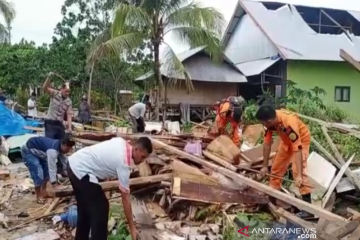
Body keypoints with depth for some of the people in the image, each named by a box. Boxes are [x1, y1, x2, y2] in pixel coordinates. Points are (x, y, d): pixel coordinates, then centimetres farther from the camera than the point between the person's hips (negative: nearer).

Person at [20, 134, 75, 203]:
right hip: (28, 151, -10)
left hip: (37, 151, 10)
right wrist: (54, 184, -32)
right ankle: (39, 196, -1)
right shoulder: (53, 150, -34)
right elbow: (52, 168, -35)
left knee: (47, 170, 10)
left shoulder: (59, 146, -5)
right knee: (38, 173, -16)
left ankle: (43, 191, 22)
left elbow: (65, 162, 5)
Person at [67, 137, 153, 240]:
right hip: (81, 171, -10)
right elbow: (125, 198, -17)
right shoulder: (124, 163, -20)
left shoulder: (122, 143, 3)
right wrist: (132, 227, -10)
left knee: (85, 207, 23)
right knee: (100, 208, -5)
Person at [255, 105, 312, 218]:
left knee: (298, 170, -21)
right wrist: (265, 166, -8)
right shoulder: (270, 121, -22)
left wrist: (299, 175, -47)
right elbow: (267, 143, -12)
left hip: (301, 139, -7)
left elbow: (297, 149, -43)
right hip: (286, 140, 7)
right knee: (276, 167, 12)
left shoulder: (289, 123, -42)